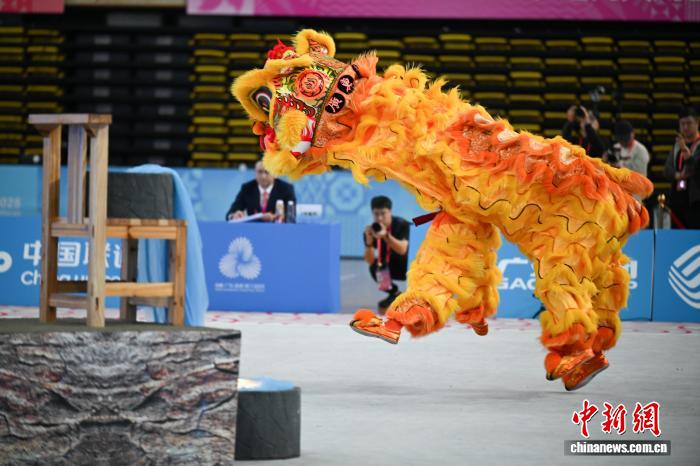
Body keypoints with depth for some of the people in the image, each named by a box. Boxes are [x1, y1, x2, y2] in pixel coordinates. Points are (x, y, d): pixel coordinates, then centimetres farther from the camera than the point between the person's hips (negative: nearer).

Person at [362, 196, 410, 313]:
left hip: (407, 265, -2)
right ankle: (394, 293, 4)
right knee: (374, 269, -27)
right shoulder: (371, 230, -18)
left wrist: (386, 235, -52)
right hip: (388, 267, 2)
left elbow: (402, 250, -38)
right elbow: (370, 261, -24)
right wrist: (369, 240, -41)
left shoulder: (401, 224, -24)